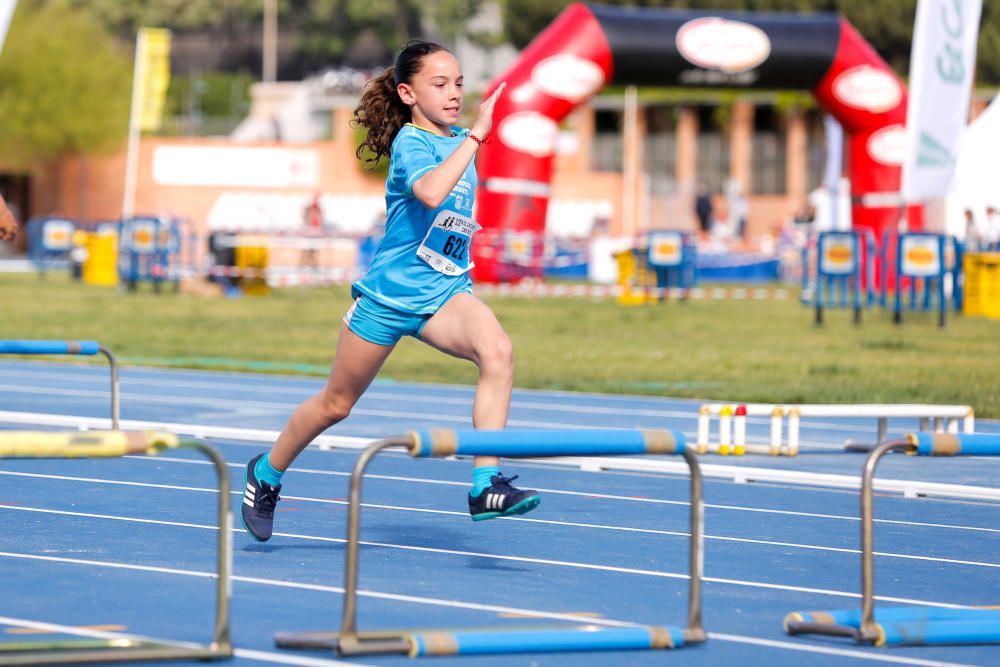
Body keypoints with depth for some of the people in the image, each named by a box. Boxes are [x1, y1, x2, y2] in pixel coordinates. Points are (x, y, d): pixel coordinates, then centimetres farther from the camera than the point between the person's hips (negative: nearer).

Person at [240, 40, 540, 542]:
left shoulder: (456, 141, 9)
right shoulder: (410, 142, -14)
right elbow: (431, 192, -39)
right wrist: (475, 135, -38)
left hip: (444, 293, 5)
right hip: (388, 293, -5)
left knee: (498, 350, -27)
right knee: (336, 404, 11)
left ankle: (486, 486, -32)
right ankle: (266, 473, 38)